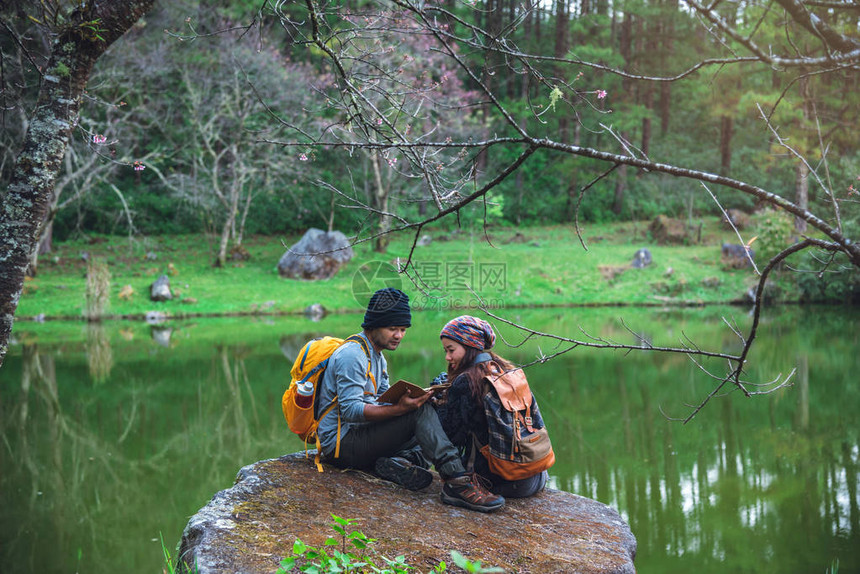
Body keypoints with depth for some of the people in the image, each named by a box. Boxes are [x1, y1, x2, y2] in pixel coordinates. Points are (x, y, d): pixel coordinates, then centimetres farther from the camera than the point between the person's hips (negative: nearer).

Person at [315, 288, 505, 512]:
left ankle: (399, 462, -16)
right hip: (341, 443, -10)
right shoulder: (352, 354, -14)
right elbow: (350, 409, -24)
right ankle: (457, 482, -35)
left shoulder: (378, 358, 18)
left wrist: (413, 398, -7)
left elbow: (382, 403, 13)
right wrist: (399, 408, -34)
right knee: (420, 411, -24)